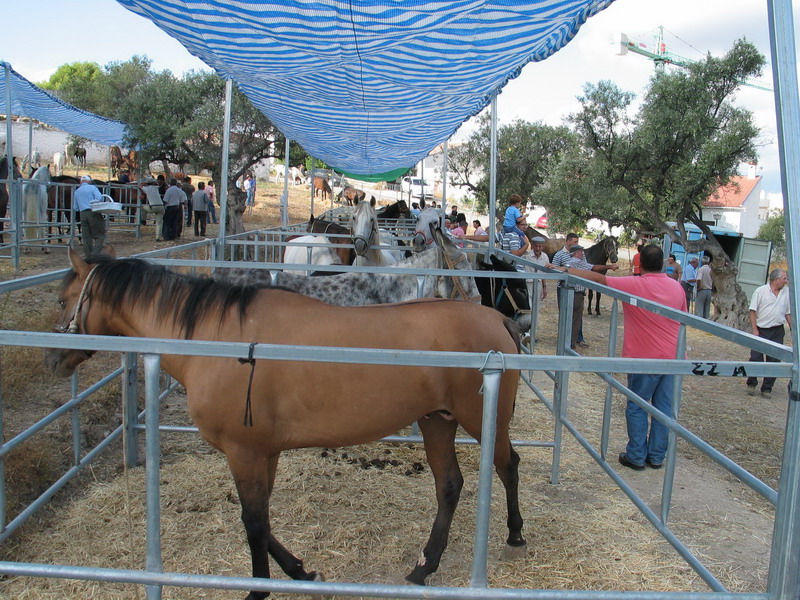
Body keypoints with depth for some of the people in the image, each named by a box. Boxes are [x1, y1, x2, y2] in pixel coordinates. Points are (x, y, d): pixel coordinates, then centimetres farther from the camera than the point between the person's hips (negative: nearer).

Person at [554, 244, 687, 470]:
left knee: (637, 408, 7)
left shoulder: (634, 285, -14)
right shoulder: (677, 287, 3)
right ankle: (657, 456, 20)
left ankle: (636, 457, 13)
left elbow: (598, 279, -14)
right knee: (664, 407, 11)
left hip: (645, 358, -5)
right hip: (672, 358, 5)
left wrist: (566, 271, -8)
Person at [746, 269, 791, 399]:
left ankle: (767, 389, 14)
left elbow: (788, 313, 15)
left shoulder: (787, 293, 7)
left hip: (777, 332, 3)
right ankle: (751, 384, 17)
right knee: (755, 358, -3)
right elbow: (753, 311, -6)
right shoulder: (761, 291, -5)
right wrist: (754, 330, -11)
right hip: (761, 330, -3)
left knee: (774, 361, 4)